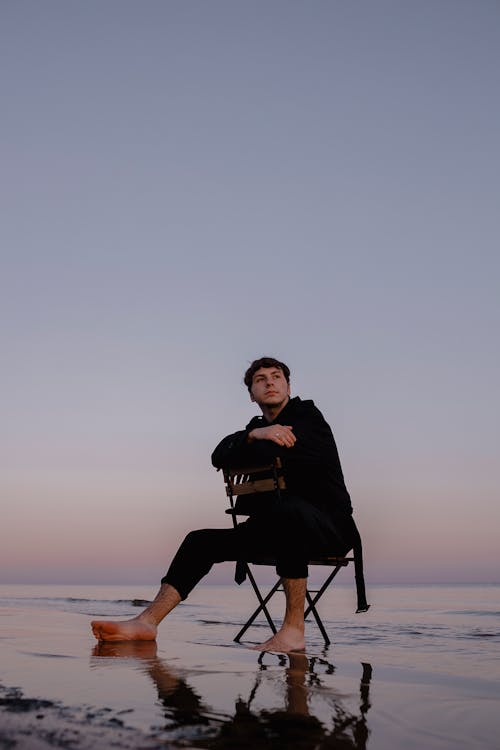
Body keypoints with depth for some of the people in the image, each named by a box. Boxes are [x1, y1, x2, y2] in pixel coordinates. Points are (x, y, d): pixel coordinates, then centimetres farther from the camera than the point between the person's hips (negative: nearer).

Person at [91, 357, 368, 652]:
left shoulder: (308, 415, -2)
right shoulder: (257, 427, 18)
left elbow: (264, 454, -17)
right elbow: (219, 457, -1)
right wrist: (254, 435, -17)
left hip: (329, 525, -7)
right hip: (279, 527, 7)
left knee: (287, 509, -41)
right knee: (202, 540, -6)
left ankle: (294, 628, -37)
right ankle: (147, 621, -16)